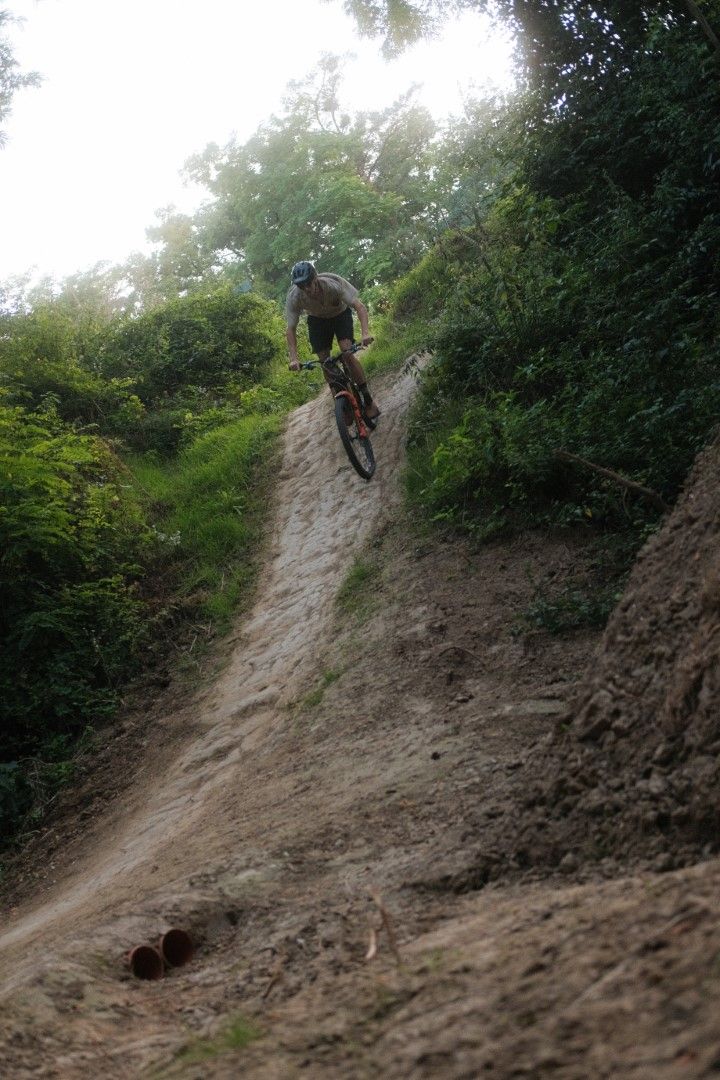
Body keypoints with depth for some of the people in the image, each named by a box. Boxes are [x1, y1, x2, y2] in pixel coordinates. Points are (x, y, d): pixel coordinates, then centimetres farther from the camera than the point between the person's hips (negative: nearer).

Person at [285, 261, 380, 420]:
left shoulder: (334, 284, -37)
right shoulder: (294, 297, -30)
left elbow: (359, 306, -39)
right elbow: (291, 329, -24)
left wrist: (365, 332, -55)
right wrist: (294, 359, -36)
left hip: (341, 314, -2)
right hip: (317, 320, 2)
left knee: (347, 353, -21)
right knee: (324, 361, -8)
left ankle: (368, 399, -10)